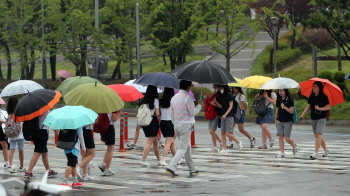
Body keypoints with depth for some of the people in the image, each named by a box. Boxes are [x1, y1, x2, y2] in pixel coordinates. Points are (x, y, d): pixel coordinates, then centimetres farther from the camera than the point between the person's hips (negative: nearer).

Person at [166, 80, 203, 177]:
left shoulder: (174, 97, 10)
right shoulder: (188, 98, -14)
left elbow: (172, 114, 13)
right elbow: (193, 112, -10)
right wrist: (199, 105, 6)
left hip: (177, 125, 8)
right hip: (186, 125, -8)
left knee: (187, 147, 17)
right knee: (182, 148, -7)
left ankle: (192, 169, 23)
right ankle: (171, 167, -20)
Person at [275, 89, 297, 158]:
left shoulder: (290, 100, -7)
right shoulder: (279, 100, 10)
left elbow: (291, 111, -11)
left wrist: (285, 107, -25)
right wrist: (275, 121, 17)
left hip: (288, 122, -5)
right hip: (279, 121, 5)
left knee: (287, 138, -6)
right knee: (280, 136, -4)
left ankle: (294, 146, 24)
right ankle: (282, 153, -2)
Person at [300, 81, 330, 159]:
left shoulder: (324, 97, -7)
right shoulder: (311, 97, 8)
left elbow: (328, 107, -6)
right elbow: (308, 107, 8)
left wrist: (319, 108, -18)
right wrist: (302, 115, -3)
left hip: (321, 118, -6)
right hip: (313, 118, 6)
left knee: (318, 134, -18)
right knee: (317, 136, 11)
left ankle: (316, 153, -21)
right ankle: (326, 150, 29)